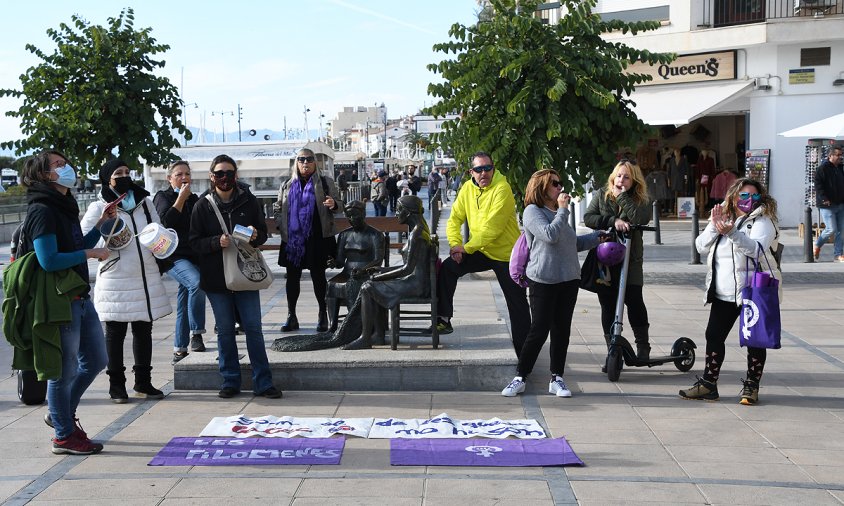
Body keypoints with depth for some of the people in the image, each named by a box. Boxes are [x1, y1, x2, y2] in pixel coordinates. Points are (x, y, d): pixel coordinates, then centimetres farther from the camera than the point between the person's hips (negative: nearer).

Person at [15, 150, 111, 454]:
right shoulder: (42, 211, -15)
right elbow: (49, 261, -22)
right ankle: (64, 435, 16)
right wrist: (90, 253, -15)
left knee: (96, 361, 17)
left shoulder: (65, 208, 15)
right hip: (59, 301, -9)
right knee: (64, 370, 2)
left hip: (81, 298, 10)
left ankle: (62, 413, 34)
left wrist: (100, 224, 10)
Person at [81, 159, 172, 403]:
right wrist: (105, 242, -18)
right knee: (115, 333, 4)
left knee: (144, 331, 12)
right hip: (115, 281, -4)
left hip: (146, 277, 5)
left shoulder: (145, 202, 11)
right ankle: (116, 385, 14)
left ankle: (143, 382, 22)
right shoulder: (99, 207, -3)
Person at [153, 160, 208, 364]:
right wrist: (181, 198, -11)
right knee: (197, 282, -32)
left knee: (184, 305, 7)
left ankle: (180, 349, 15)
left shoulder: (194, 199, 18)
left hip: (193, 256, 6)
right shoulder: (163, 197, 3)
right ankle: (196, 333, -26)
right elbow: (166, 221, -16)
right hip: (173, 256, -6)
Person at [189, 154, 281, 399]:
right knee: (225, 330, 8)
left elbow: (263, 232, 9)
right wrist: (217, 242, -20)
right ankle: (230, 381, 18)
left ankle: (263, 382, 7)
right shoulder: (202, 205, -1)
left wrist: (255, 236, -14)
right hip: (216, 277, 0)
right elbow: (194, 242, -2)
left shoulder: (248, 200, 3)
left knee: (253, 328, 2)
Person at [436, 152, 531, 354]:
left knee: (517, 304, 1)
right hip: (481, 251, 6)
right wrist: (455, 244, -15)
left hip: (506, 254, -6)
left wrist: (466, 247, -23)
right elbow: (455, 219, 2)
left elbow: (492, 228, -27)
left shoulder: (502, 189, -21)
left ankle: (523, 350, 12)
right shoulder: (468, 188, 0)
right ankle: (444, 319, 0)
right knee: (447, 268, -11)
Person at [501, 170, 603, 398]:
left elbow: (572, 243, 28)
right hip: (543, 280, -8)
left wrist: (597, 237, 26)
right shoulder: (533, 211, -6)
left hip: (569, 279, 8)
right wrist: (563, 210, -12)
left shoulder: (557, 212, 20)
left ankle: (556, 379, 15)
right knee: (539, 330, -7)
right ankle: (520, 377, 5)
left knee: (562, 330, 7)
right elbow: (550, 235, -22)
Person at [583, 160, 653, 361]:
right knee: (608, 305, 4)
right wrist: (613, 221, -18)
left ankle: (643, 345, 4)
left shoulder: (641, 201, 4)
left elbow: (641, 219, -18)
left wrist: (622, 196, -13)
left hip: (630, 261, -2)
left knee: (634, 300, -12)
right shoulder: (601, 196, 8)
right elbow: (588, 218, -6)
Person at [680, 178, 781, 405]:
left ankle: (751, 386, 15)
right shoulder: (722, 218, 10)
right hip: (723, 293, 6)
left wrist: (732, 233, -37)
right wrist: (714, 226, -12)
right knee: (714, 335, 7)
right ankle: (708, 384, 17)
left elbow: (757, 249, -25)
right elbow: (701, 247, 3)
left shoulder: (762, 221, -7)